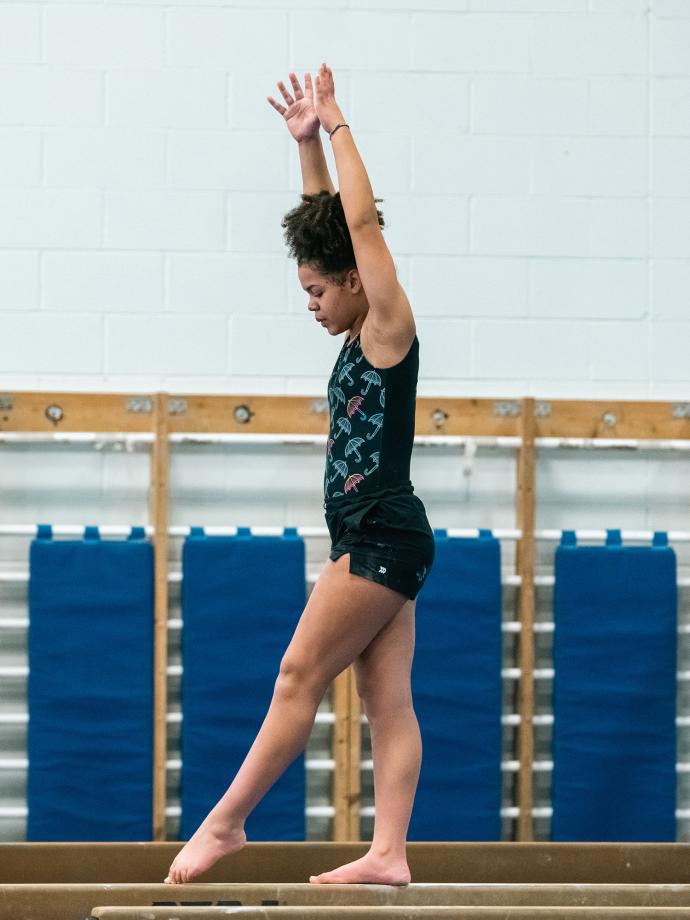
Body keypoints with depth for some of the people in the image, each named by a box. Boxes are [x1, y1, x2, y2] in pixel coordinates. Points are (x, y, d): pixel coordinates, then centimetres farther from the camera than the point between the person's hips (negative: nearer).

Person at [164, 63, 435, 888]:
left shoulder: (389, 328, -7)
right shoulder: (360, 337, 16)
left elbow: (361, 221, -13)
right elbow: (330, 226, 22)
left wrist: (337, 126, -7)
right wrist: (306, 141, 19)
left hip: (384, 536, -9)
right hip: (372, 541, 9)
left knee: (300, 674, -8)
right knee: (387, 700, 2)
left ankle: (226, 822, -5)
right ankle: (388, 853, -2)